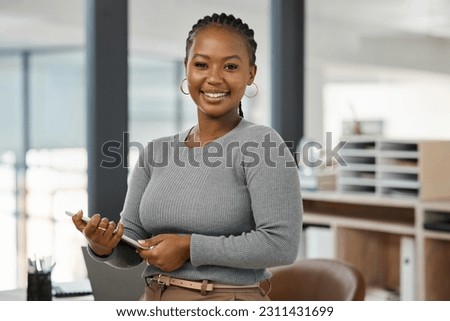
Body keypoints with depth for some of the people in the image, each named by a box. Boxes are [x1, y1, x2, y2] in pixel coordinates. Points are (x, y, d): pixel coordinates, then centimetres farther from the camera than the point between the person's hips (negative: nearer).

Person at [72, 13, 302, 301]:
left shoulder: (261, 145, -14)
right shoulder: (156, 153, 2)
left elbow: (281, 244, -21)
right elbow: (132, 249, 3)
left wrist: (189, 247, -20)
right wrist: (104, 246, -17)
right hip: (156, 301, 5)